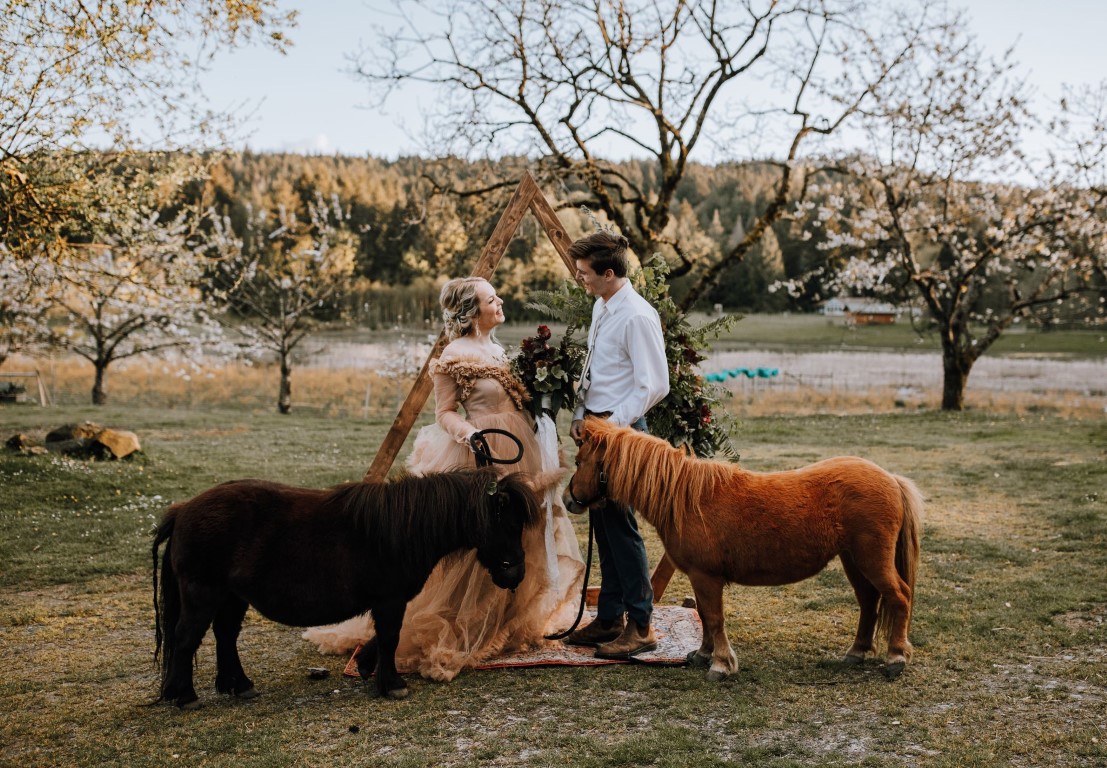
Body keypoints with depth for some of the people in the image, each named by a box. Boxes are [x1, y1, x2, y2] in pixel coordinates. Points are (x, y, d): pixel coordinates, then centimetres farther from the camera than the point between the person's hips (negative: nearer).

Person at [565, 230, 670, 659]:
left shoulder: (637, 316, -18)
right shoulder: (601, 307, 11)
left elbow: (655, 385, -20)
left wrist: (613, 424, -18)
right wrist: (580, 415, 8)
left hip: (621, 431, -9)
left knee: (620, 525, -5)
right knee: (602, 525, 13)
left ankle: (640, 627, 6)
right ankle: (609, 618, 23)